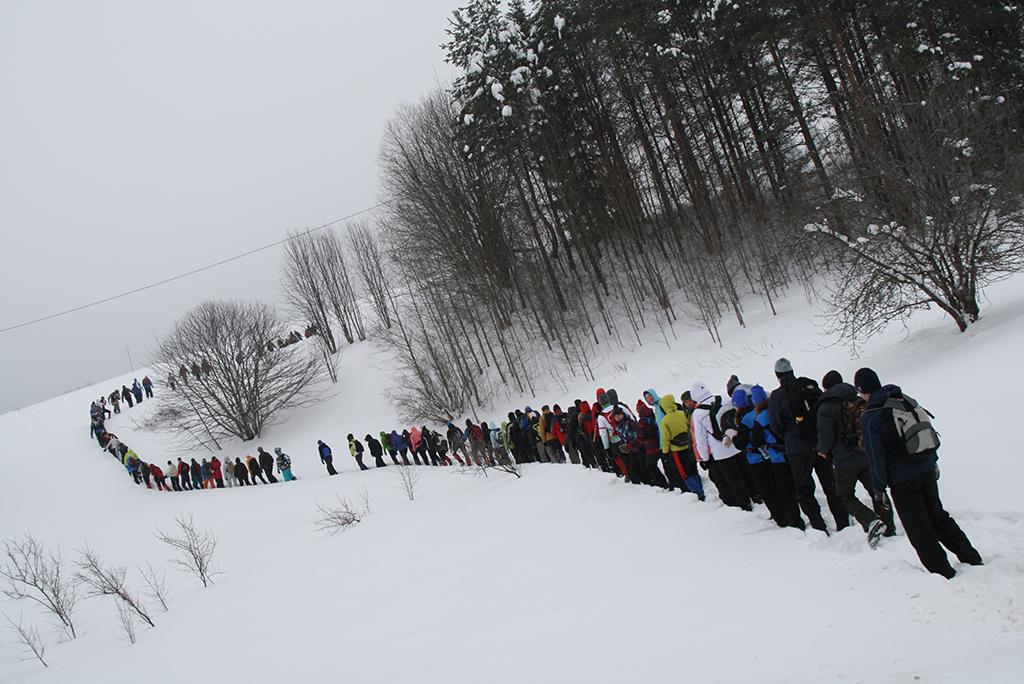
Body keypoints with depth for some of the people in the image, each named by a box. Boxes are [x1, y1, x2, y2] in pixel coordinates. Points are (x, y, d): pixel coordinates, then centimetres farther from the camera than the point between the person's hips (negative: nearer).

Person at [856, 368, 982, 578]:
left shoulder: (870, 417, -14)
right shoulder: (906, 400, 6)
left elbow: (876, 456, -13)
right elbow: (928, 431, 13)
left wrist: (879, 488, -6)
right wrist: (932, 462, 23)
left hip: (903, 481, -7)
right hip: (927, 471, 7)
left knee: (919, 531, 4)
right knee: (938, 517, 22)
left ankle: (943, 572, 5)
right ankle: (972, 559, 25)